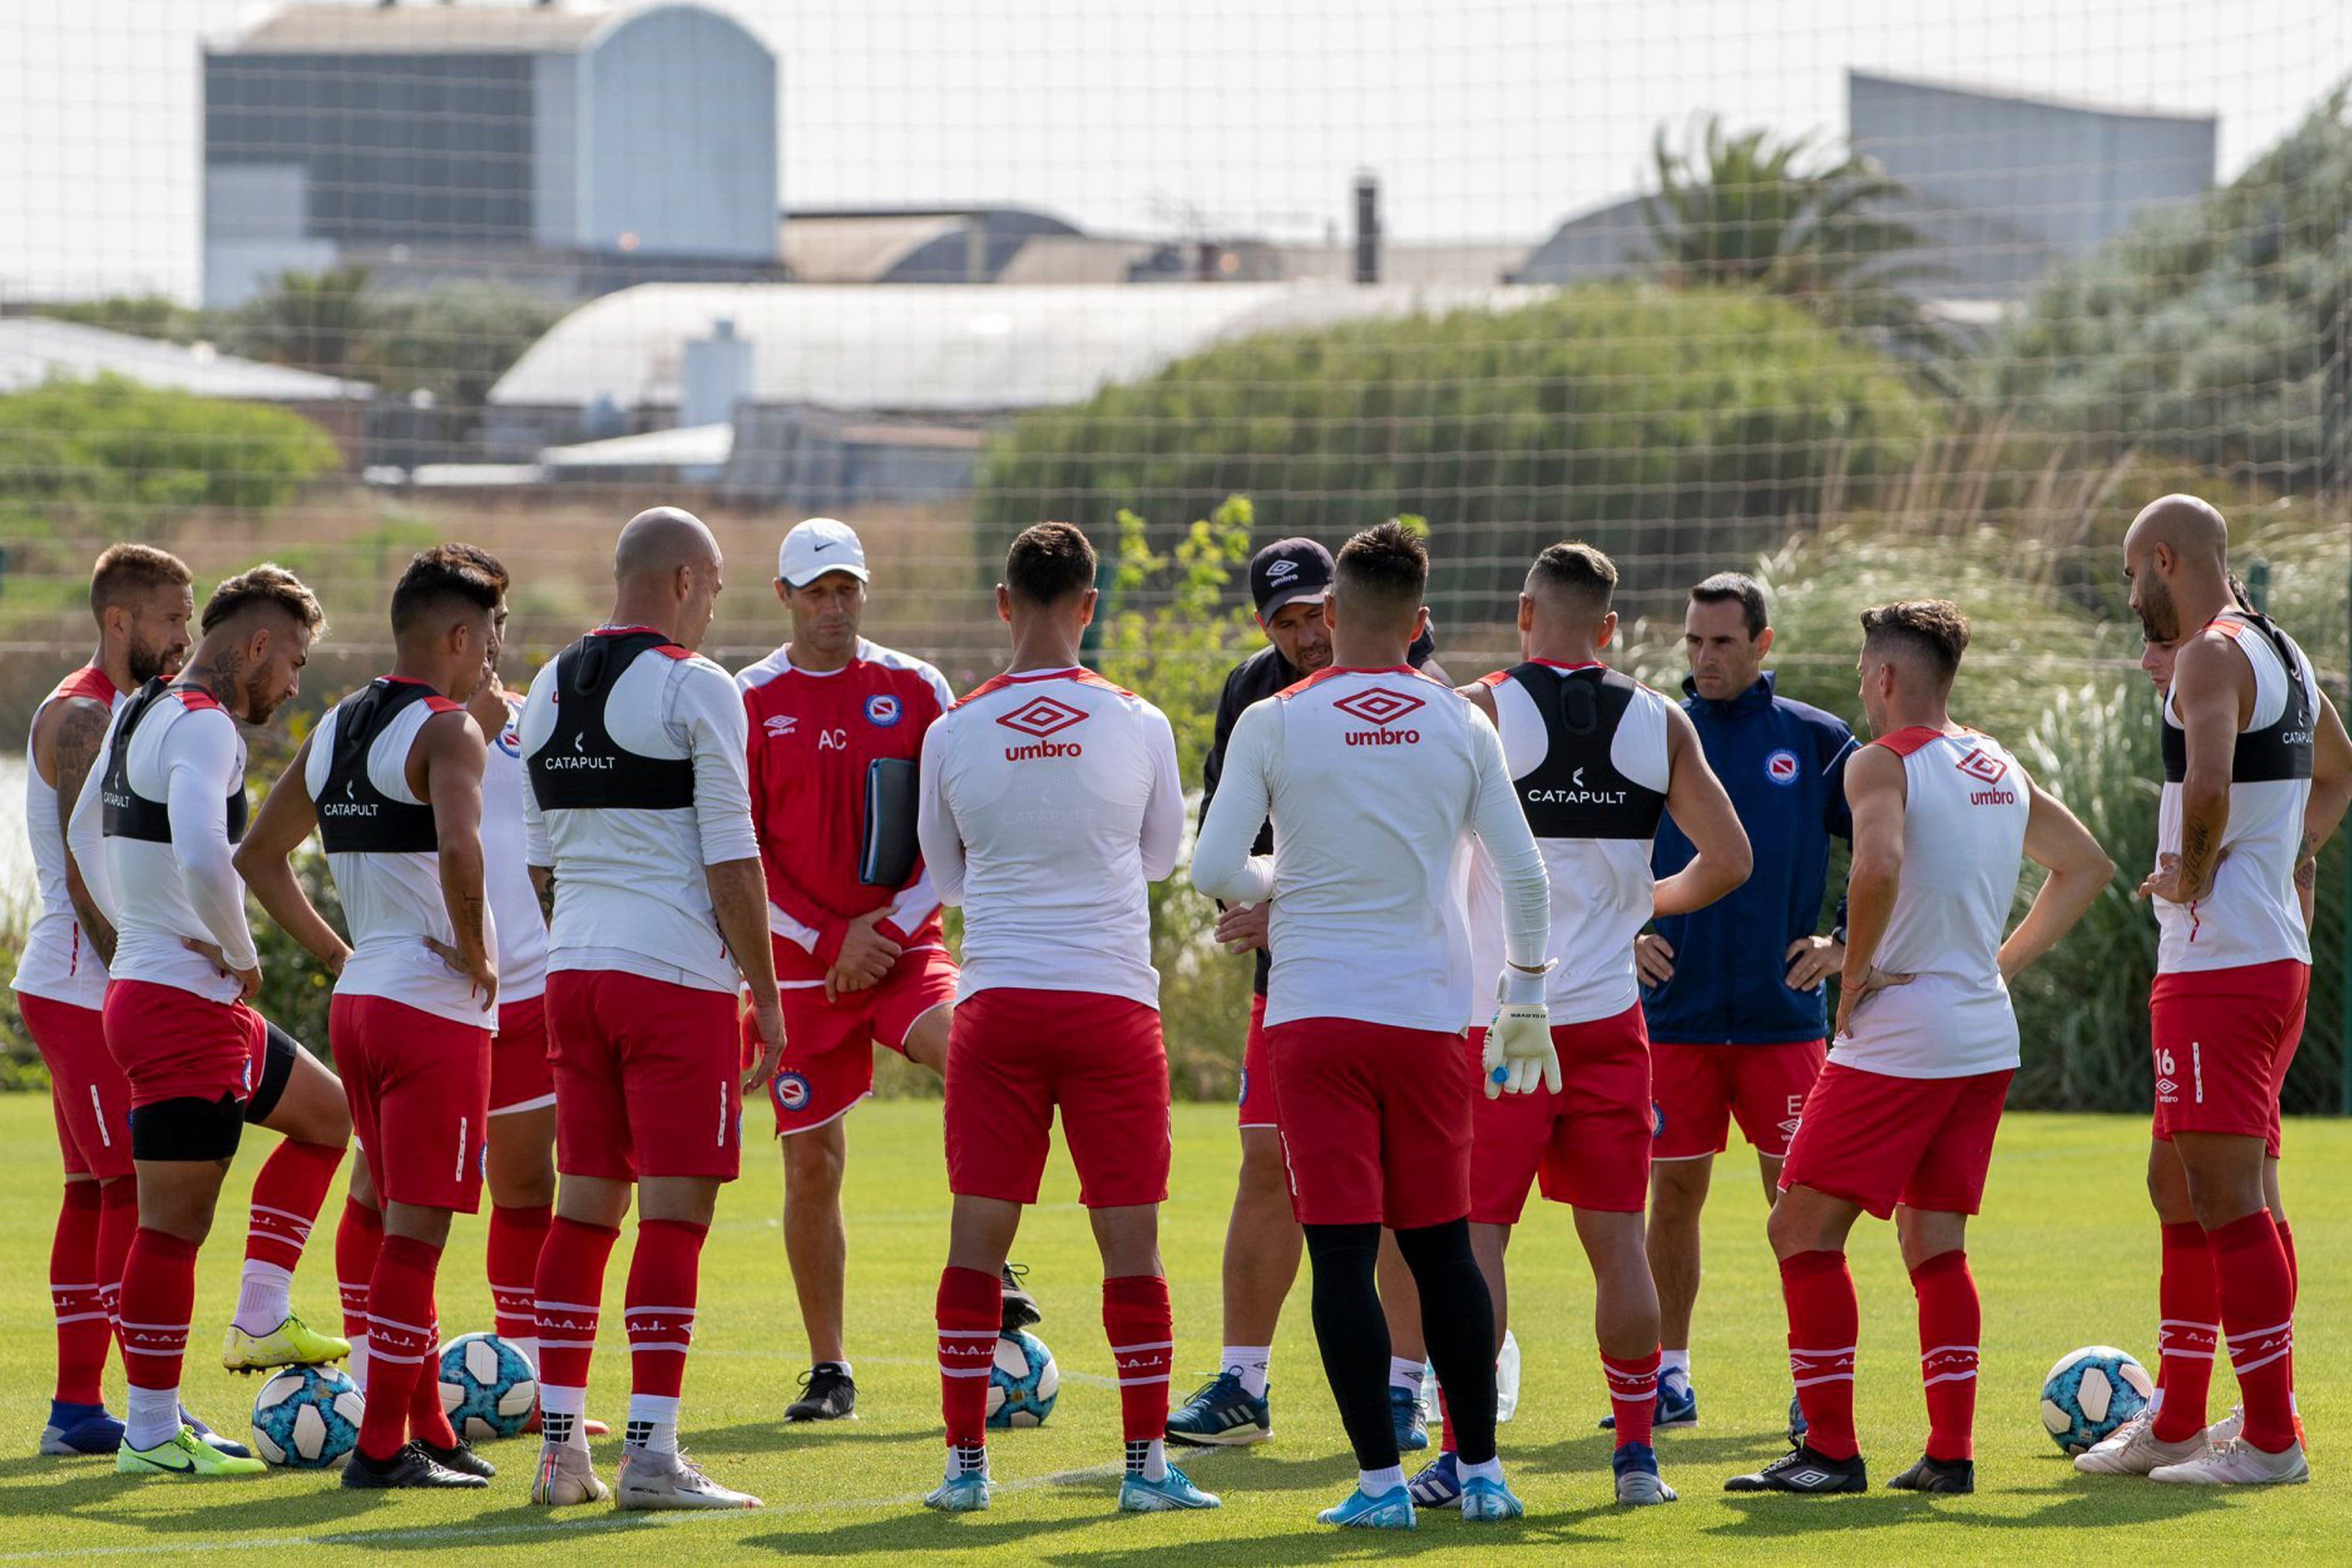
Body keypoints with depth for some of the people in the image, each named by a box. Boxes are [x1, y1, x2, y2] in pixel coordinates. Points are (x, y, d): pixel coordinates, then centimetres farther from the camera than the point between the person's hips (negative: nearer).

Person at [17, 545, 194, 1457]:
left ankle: (77, 1407, 11)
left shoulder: (135, 714, 18)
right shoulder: (78, 717, -13)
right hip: (83, 993, -10)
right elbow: (84, 871, -18)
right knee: (135, 1186, -12)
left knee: (95, 1190, 9)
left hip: (115, 993, 10)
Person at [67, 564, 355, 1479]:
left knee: (326, 1114, 24)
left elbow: (86, 833, 28)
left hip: (144, 980, 10)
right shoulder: (204, 727, -17)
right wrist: (240, 954, -16)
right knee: (174, 1221, -5)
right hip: (187, 1004, -10)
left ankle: (259, 1323, 20)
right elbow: (203, 860, -33)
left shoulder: (144, 711, 14)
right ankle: (153, 1434, -2)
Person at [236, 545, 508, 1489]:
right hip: (436, 1010, -8)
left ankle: (428, 1431, 22)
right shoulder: (446, 731, -12)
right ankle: (383, 1447, -6)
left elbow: (258, 857, 21)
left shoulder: (333, 731, 13)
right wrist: (477, 955, -16)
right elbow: (459, 849, -31)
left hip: (358, 998, 8)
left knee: (398, 1224, 16)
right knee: (415, 1231, -5)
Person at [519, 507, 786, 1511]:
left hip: (573, 973, 7)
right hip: (677, 977, -7)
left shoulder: (549, 691, 12)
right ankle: (651, 1455, -9)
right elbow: (730, 860, -10)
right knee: (674, 1213, -5)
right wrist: (767, 996, -5)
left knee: (584, 1206, 11)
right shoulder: (695, 688, -9)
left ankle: (560, 1447, 10)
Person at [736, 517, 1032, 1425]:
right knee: (811, 1165, 1)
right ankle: (829, 1372, 14)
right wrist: (828, 941, -7)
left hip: (902, 943, -1)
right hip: (803, 963, 1)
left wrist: (889, 927, -7)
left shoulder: (915, 690, 5)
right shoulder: (752, 702, 3)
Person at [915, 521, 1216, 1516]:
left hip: (995, 1001, 1)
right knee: (1131, 1239, 4)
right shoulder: (1137, 725, -2)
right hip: (1113, 998, -1)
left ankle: (965, 1461, 4)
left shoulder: (954, 733, -1)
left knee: (977, 1237, 5)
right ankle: (1147, 1463, 4)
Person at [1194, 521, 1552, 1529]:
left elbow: (1215, 869, -8)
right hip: (1428, 1011, 2)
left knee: (1342, 1249, -2)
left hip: (1314, 1010, -2)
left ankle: (1380, 1479, -7)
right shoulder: (1460, 726, 3)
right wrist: (1526, 1003, 15)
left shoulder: (1274, 723, -3)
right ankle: (1481, 1471, 14)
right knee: (1442, 1247, 12)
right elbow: (1522, 873, 4)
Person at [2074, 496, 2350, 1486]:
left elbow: (2208, 787, -32)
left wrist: (2191, 876, -15)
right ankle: (2177, 1423, 23)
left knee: (2229, 1198, -8)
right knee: (2181, 1186, 17)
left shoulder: (2211, 657, -14)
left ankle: (2271, 1438, -8)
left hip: (2220, 965, -10)